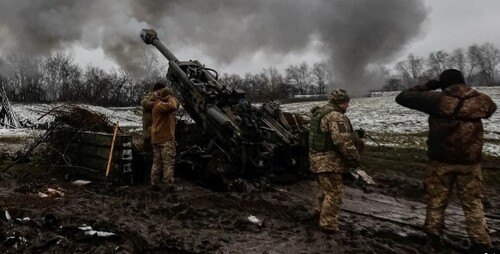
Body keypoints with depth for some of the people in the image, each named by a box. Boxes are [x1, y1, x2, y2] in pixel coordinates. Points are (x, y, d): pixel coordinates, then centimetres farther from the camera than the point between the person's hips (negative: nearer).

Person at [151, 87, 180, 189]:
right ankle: (170, 185, -3)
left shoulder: (163, 105, 17)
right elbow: (173, 106, -31)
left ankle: (154, 183, 17)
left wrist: (172, 98, 10)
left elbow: (177, 104, 23)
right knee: (168, 163, -5)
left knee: (157, 162, 12)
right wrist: (170, 98, -13)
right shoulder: (159, 105, -14)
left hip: (156, 139, 10)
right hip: (166, 139, -10)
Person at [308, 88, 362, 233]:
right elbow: (343, 141, -25)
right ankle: (328, 224, 5)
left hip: (318, 158, 10)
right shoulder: (336, 116, -19)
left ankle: (324, 216, 39)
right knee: (334, 193, -1)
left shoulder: (320, 112, 14)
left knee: (326, 190, 24)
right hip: (329, 161, -10)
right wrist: (355, 158, -14)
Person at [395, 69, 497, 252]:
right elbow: (490, 109, 24)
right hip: (470, 162, 2)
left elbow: (402, 97, -8)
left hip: (441, 160, -2)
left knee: (436, 199, 13)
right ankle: (481, 243, 17)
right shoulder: (482, 100, -2)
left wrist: (425, 87, 3)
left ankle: (433, 235, 20)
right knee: (473, 203, 14)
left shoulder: (437, 99, -13)